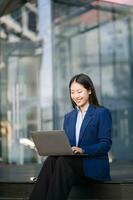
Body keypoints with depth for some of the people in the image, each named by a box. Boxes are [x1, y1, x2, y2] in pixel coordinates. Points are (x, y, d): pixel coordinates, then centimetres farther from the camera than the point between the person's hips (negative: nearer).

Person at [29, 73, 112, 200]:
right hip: (72, 161, 5)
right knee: (51, 159, -30)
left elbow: (105, 144, -7)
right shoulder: (68, 117, 20)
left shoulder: (102, 113, 1)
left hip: (94, 164, -4)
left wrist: (83, 150, -21)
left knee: (63, 161, -34)